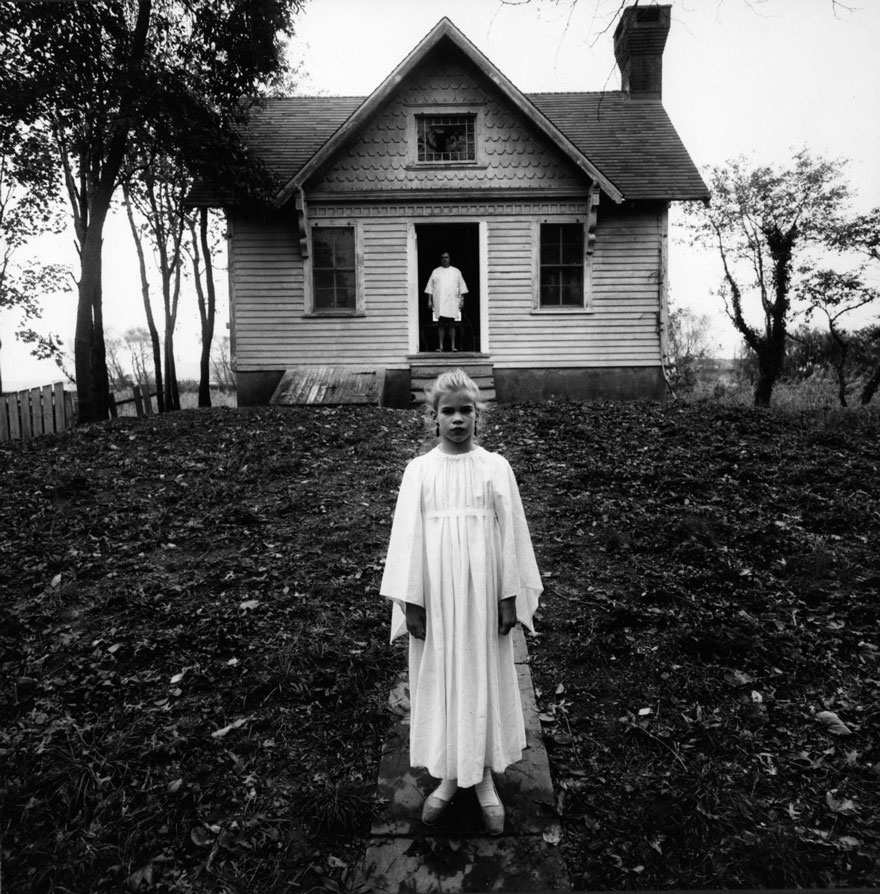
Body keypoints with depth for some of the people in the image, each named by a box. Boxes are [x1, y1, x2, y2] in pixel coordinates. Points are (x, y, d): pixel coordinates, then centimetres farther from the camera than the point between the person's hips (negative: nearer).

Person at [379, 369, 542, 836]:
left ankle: (485, 779, 29)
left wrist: (510, 598, -3)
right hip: (435, 595, 1)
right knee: (438, 680, 11)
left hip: (482, 593, 0)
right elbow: (407, 536, -2)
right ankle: (449, 776, 31)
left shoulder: (495, 468, -2)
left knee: (485, 679, 10)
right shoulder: (419, 470, -1)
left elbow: (511, 534, -1)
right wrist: (411, 600, -5)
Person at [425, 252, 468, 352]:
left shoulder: (456, 271, 13)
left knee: (452, 325, -2)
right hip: (439, 303, 0)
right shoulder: (435, 271, 12)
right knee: (440, 325, -2)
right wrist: (429, 300, 1)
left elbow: (462, 287, 10)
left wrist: (462, 300, 1)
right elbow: (430, 287, 9)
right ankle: (440, 346, -1)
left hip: (452, 303, 0)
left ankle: (453, 346, -1)